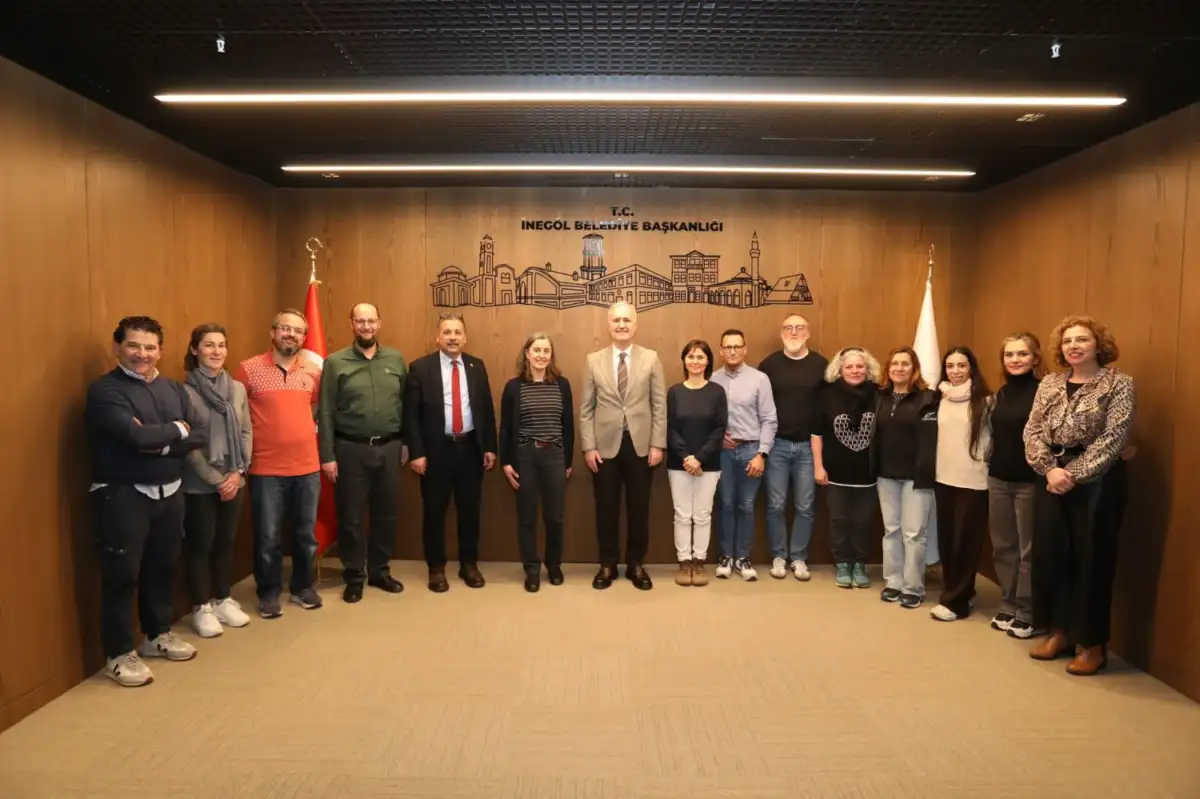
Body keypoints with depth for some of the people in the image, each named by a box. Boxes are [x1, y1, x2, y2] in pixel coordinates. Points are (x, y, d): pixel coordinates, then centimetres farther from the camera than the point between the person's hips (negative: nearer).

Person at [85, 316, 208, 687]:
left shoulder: (173, 389, 8)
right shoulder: (104, 390, -10)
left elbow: (200, 434, -3)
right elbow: (137, 436, -24)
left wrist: (160, 443, -17)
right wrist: (176, 429, -8)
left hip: (169, 492, 6)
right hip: (122, 495, -6)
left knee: (163, 566, 17)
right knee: (122, 574, 2)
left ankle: (159, 634, 34)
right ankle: (120, 654, 16)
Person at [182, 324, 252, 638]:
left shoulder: (237, 388, 6)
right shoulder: (185, 391, -10)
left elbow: (247, 432, 5)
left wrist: (237, 472, -6)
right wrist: (215, 478, -13)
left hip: (234, 480, 5)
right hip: (199, 484, -5)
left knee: (225, 542, 14)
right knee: (200, 544, 6)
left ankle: (223, 600, 28)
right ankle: (201, 608, 19)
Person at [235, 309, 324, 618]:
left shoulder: (314, 371, 4)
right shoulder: (248, 369, -6)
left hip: (307, 467, 3)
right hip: (266, 469, -3)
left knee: (306, 533, 13)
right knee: (268, 537, 6)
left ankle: (303, 586, 30)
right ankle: (269, 593, 23)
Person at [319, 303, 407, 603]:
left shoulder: (396, 359, 5)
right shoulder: (335, 362, -3)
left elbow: (406, 404, 7)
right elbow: (325, 413, -4)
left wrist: (406, 444, 5)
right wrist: (327, 455, -7)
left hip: (389, 447, 3)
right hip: (350, 448, -2)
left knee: (386, 513, 12)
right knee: (350, 516, 7)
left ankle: (379, 571, 28)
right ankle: (354, 576, 22)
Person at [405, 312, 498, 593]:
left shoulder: (477, 366, 6)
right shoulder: (421, 367, -4)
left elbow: (486, 409, 8)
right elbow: (411, 414, -6)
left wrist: (489, 447, 4)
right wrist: (416, 453, -11)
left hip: (471, 448, 3)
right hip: (436, 449, -2)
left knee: (469, 510, 11)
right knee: (434, 511, 7)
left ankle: (469, 564, 25)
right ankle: (436, 568, 21)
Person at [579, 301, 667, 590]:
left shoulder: (651, 358, 2)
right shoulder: (594, 360, 4)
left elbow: (659, 405, 0)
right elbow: (586, 408, 2)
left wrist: (658, 444, -6)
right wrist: (588, 447, -4)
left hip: (640, 445, 0)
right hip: (605, 445, 0)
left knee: (638, 509, 8)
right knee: (606, 509, 8)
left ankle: (636, 564, 23)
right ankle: (608, 564, 23)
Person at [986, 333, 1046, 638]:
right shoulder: (1001, 393, 11)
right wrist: (991, 460, 9)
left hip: (1029, 482, -6)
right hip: (998, 479, 6)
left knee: (1028, 549, 4)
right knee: (1003, 547, 13)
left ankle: (1026, 614, 15)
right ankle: (1007, 607, 25)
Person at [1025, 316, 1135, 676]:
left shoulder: (1119, 384, -4)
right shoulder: (1049, 383, 9)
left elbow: (1113, 438, -13)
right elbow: (1032, 431, 4)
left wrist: (1074, 474, -17)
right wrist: (1049, 470, -11)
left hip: (1096, 481, -5)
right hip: (1051, 479, 5)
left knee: (1091, 559, 2)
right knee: (1050, 555, 8)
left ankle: (1093, 645, 15)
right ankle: (1059, 632, 23)